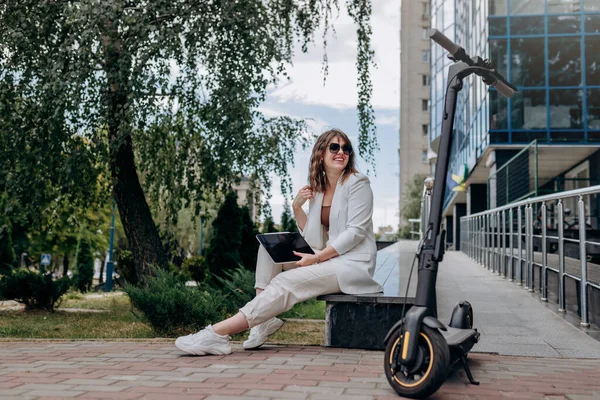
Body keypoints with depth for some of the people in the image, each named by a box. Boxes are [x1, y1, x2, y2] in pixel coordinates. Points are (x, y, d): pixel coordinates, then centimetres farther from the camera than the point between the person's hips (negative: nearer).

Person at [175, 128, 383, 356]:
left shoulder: (357, 183, -5)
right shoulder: (317, 189, 13)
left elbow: (356, 231, -15)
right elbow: (315, 241, 7)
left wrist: (317, 257, -21)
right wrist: (297, 207, -7)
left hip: (353, 264, -7)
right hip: (327, 258, 7)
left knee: (285, 282, -23)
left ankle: (219, 333, -26)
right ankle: (264, 319, -11)